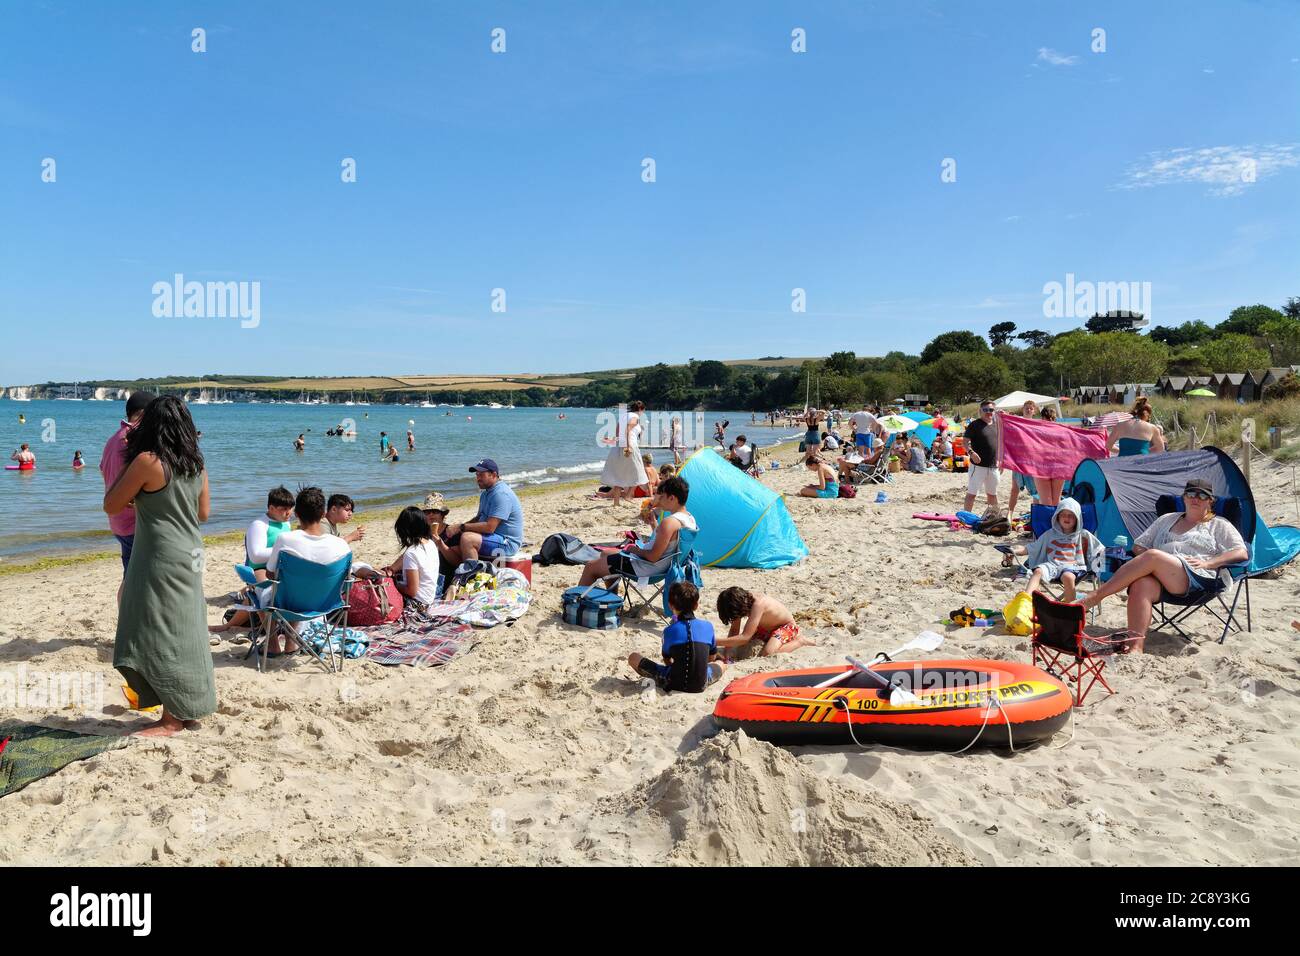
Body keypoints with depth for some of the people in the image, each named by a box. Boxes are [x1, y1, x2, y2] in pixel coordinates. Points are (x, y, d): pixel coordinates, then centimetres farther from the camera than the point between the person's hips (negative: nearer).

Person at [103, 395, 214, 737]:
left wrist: (127, 463, 0)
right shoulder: (196, 465, 6)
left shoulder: (147, 461, -15)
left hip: (161, 561, -8)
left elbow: (111, 506, -6)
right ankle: (187, 711, 23)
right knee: (181, 634, 15)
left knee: (161, 638, 0)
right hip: (190, 556, 8)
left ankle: (173, 719, 7)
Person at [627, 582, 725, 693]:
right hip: (701, 685, 3)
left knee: (633, 657, 11)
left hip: (674, 683, -3)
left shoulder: (670, 630, -9)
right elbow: (712, 657, 10)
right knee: (721, 664, 34)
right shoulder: (708, 626, -4)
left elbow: (667, 661, 2)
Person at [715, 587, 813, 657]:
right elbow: (734, 631, -8)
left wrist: (716, 642, -45)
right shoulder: (740, 600, -17)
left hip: (786, 626, -8)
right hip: (766, 628, 8)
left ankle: (799, 641, -5)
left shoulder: (757, 604, -39)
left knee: (767, 653, -30)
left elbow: (745, 637, -42)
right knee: (740, 646, 0)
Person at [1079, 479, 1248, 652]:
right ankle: (1135, 648, -48)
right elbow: (1138, 546, 31)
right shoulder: (1167, 519, 34)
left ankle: (1096, 596, -36)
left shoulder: (1219, 525, 24)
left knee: (1153, 556, -35)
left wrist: (1207, 563, -5)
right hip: (1158, 577, 3)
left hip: (1199, 578, -3)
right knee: (1142, 584, -37)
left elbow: (1242, 553, 10)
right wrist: (1144, 560, 7)